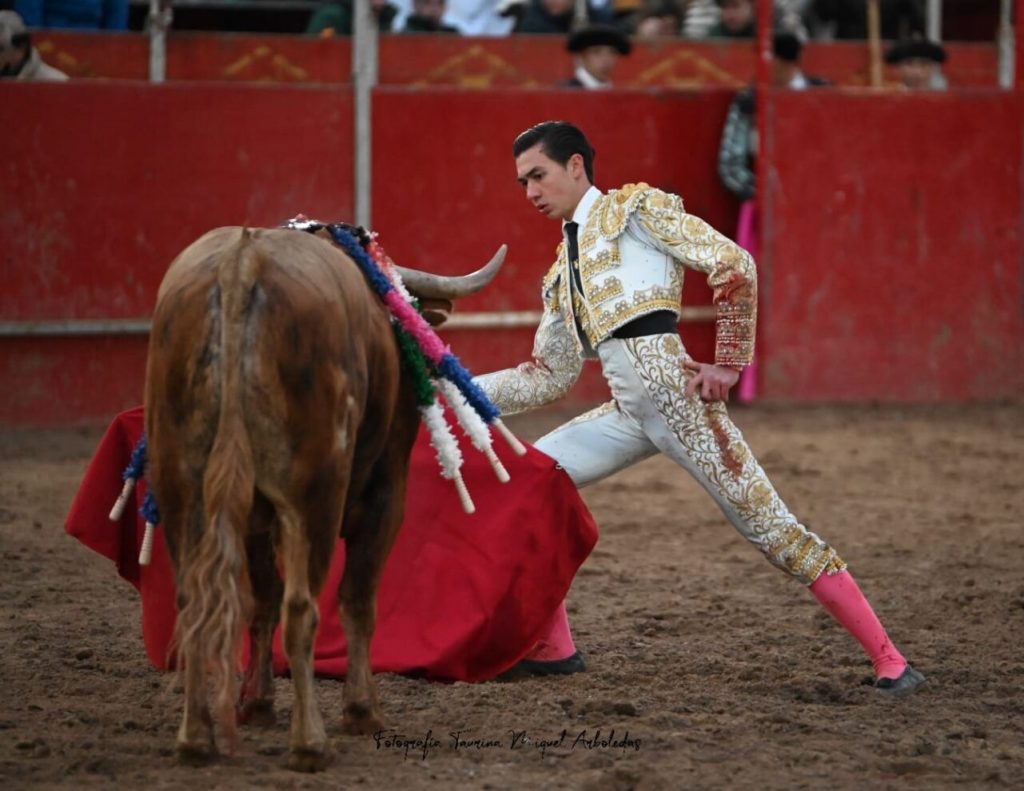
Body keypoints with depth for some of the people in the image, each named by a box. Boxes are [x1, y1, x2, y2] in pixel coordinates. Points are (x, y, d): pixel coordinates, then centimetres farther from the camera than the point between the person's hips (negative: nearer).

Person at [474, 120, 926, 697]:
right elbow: (549, 377, 25)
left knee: (772, 528, -9)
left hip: (676, 396, -7)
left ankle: (890, 662, -7)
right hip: (628, 413, 7)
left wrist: (729, 364, -8)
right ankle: (554, 648, 7)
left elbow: (734, 264, -6)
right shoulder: (563, 270, 23)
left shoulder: (636, 208, 3)